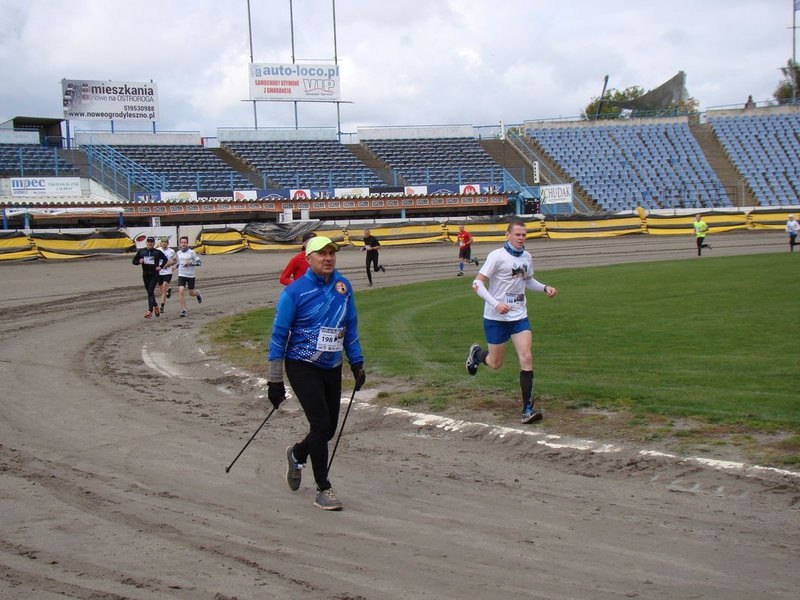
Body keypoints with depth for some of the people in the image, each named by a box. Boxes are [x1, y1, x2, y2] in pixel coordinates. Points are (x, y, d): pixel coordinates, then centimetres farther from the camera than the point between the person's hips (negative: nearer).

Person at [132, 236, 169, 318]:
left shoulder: (157, 252, -1)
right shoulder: (141, 251, 4)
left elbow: (165, 259, 14)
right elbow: (134, 261, 10)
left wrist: (160, 266, 0)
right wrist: (139, 261, -11)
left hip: (154, 275, -4)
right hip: (145, 275, 4)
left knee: (150, 292, -14)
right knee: (149, 292, 13)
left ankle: (150, 311, -16)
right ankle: (155, 306, 35)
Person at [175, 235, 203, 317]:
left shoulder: (191, 252, -9)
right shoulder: (178, 253, 6)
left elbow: (199, 262, -10)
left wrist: (190, 263, -22)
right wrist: (177, 266, 11)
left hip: (191, 276, -2)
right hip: (181, 275, 3)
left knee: (191, 293, 8)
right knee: (181, 291, -16)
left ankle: (198, 293, 47)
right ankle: (183, 310, -11)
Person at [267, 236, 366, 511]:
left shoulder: (343, 286, 4)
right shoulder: (295, 291, -11)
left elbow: (350, 328, 16)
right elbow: (279, 335, -7)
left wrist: (357, 364, 14)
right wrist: (275, 380, -8)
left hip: (332, 368, 5)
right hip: (302, 367, -5)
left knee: (329, 429, 8)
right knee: (321, 424, -12)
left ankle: (297, 454, 41)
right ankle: (323, 489, 2)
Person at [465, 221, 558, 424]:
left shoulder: (526, 257, 6)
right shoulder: (497, 256, -14)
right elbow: (477, 283, -16)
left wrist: (545, 288, 5)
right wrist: (496, 304, -27)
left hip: (519, 316, 5)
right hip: (496, 317, -4)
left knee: (526, 358, -10)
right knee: (496, 364, 6)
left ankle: (528, 409, -7)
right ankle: (476, 353, 42)